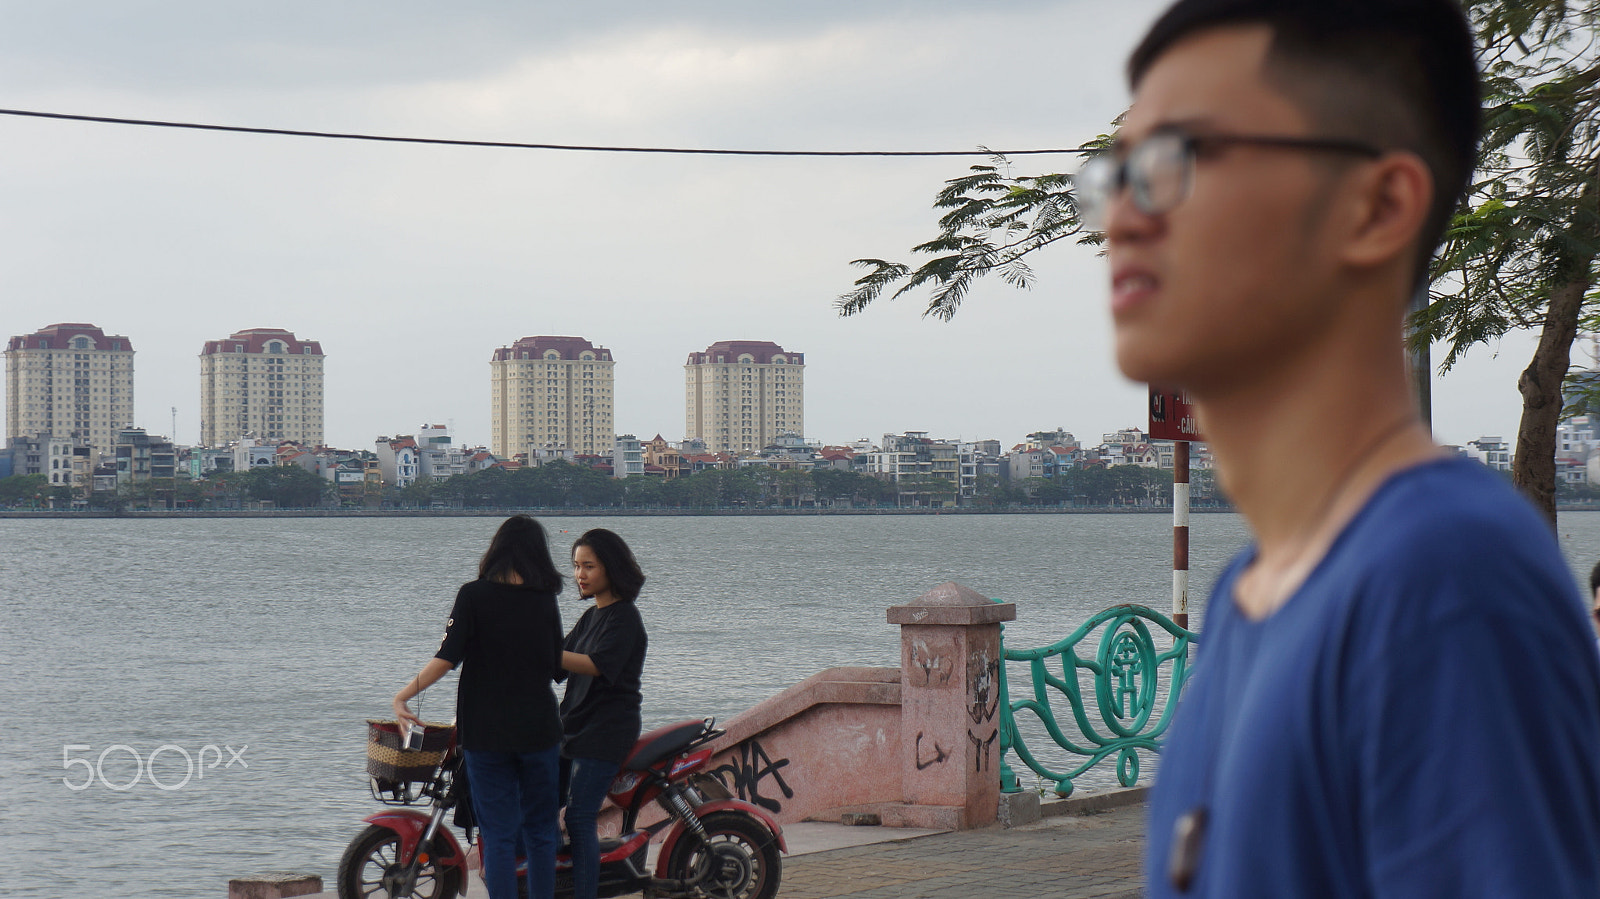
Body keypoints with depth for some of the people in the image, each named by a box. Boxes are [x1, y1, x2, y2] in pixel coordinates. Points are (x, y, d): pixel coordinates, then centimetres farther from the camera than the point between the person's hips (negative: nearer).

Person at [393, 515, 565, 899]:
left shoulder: (474, 595, -7)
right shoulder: (545, 600, 1)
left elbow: (447, 658, -14)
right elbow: (558, 669, 8)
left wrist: (404, 694, -5)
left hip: (485, 733, -2)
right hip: (539, 730, 2)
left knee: (499, 834, 1)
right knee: (541, 831, 11)